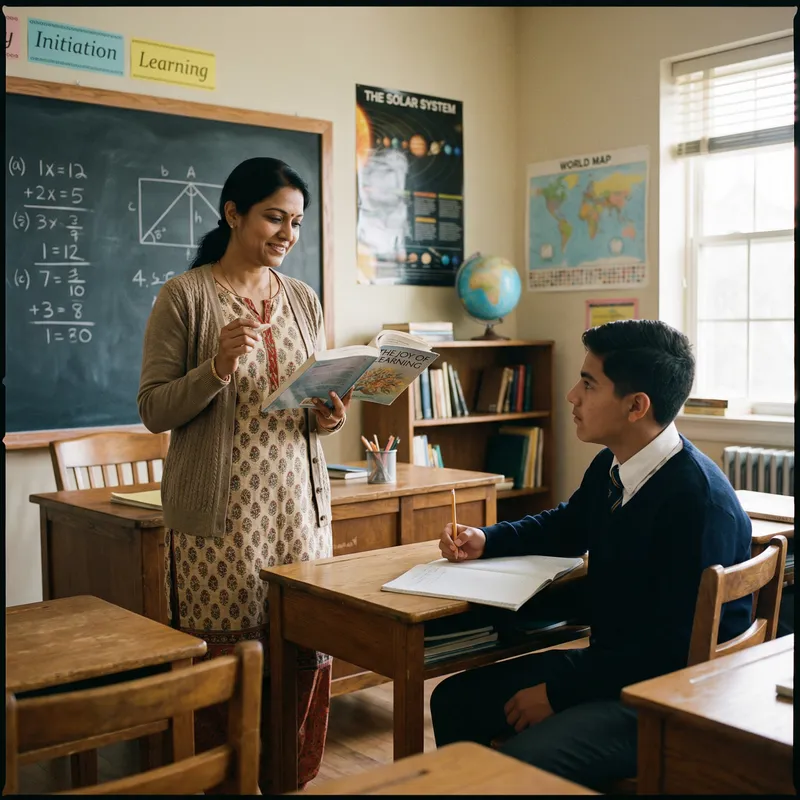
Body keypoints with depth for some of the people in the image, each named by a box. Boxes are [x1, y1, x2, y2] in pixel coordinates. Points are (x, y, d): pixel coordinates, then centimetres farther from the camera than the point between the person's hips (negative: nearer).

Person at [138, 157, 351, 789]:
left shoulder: (303, 300, 12)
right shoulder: (184, 296, -3)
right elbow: (153, 410, -4)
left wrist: (329, 418, -3)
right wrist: (217, 368, -20)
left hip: (299, 503, 5)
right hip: (220, 512, -4)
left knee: (306, 655, 5)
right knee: (224, 665, 0)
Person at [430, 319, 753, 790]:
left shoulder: (700, 501, -25)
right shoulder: (610, 467, 3)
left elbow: (674, 649, -24)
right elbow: (566, 527, 24)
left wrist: (558, 690, -18)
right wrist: (486, 541, 8)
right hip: (609, 662, 9)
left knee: (521, 764, -29)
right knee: (453, 700, 5)